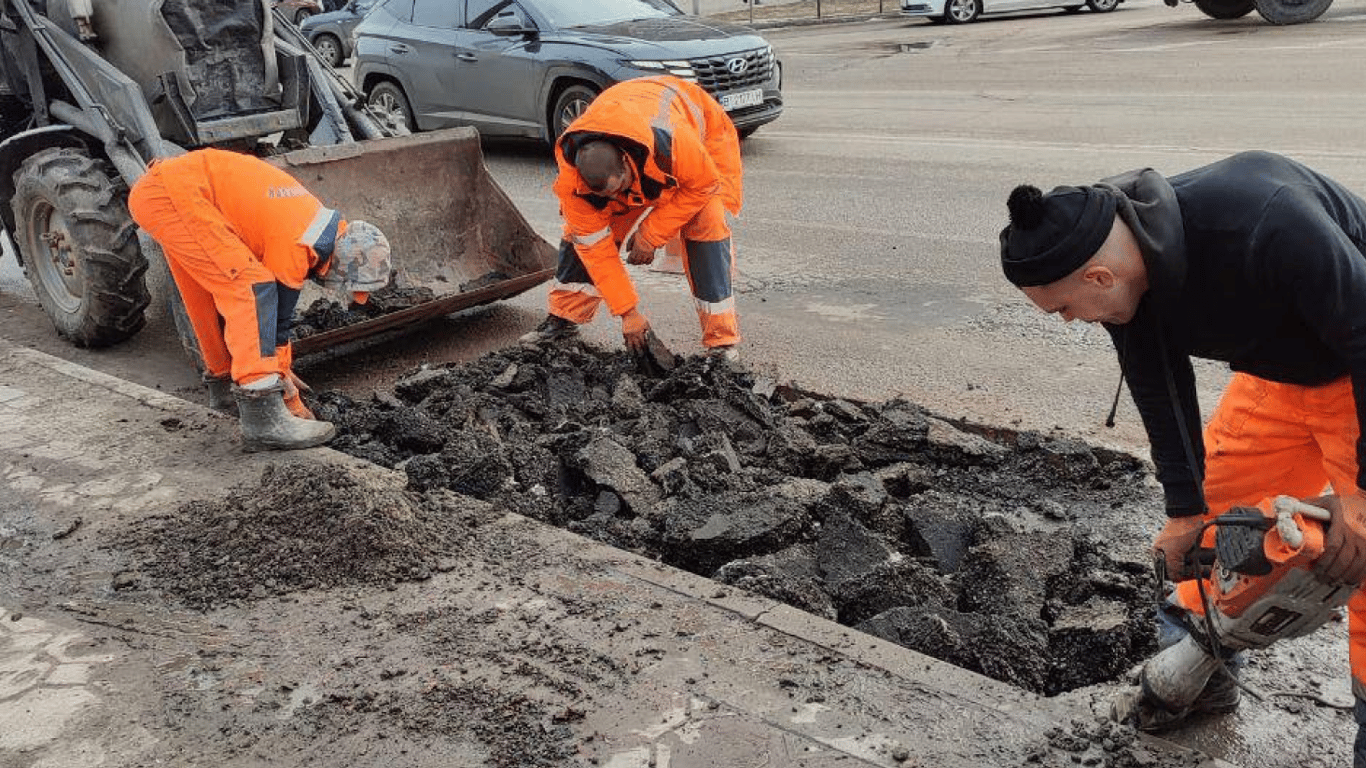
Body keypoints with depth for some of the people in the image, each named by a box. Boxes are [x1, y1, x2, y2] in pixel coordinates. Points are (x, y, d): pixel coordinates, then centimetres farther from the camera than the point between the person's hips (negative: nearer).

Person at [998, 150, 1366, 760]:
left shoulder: (1267, 227, -40)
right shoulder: (1121, 272, -17)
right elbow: (1161, 392, -4)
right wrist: (1184, 510, -1)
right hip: (1277, 372, 7)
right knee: (1216, 498, 9)